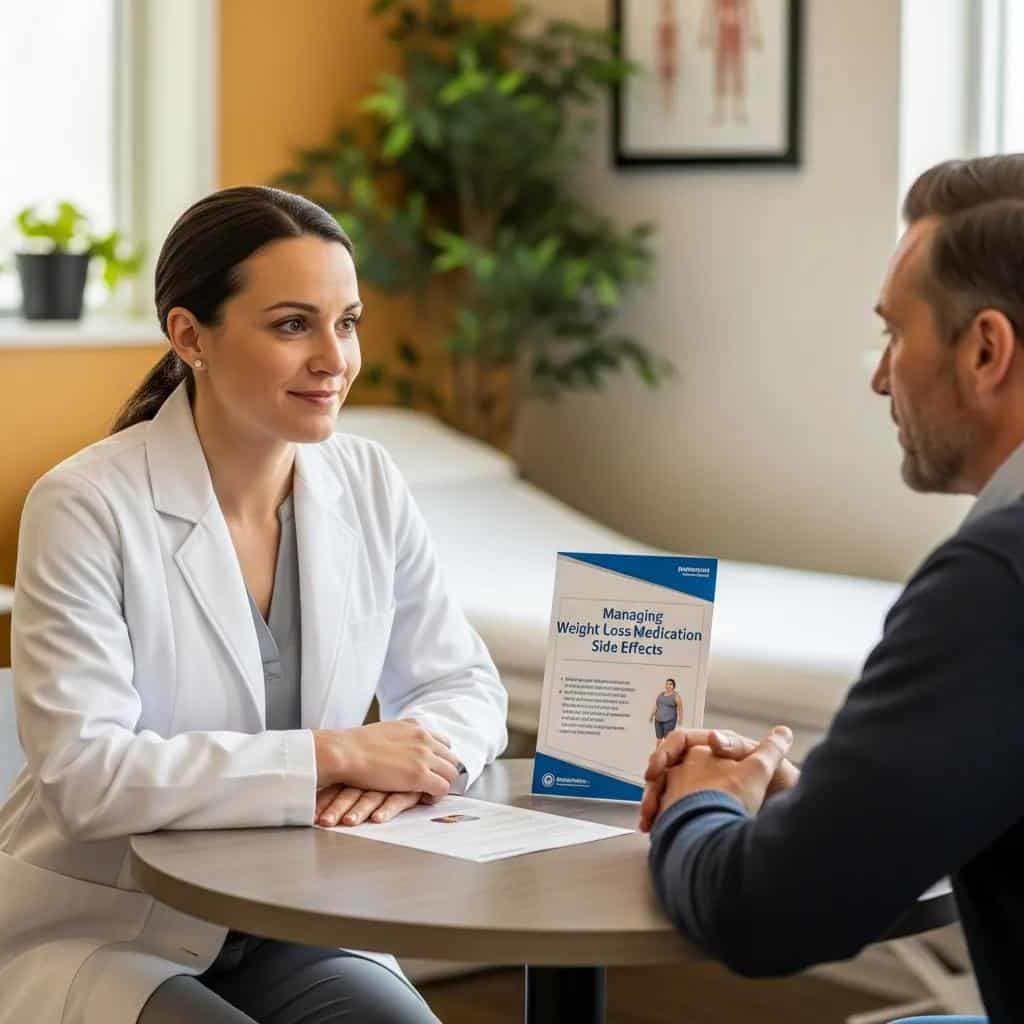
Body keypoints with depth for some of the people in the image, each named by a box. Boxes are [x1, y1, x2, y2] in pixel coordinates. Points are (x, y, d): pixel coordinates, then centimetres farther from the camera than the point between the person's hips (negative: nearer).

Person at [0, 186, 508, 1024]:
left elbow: (466, 688, 7)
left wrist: (404, 762, -16)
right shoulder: (87, 508, -15)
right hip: (99, 933, -5)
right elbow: (82, 773, -23)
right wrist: (332, 755, -24)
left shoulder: (367, 485, 0)